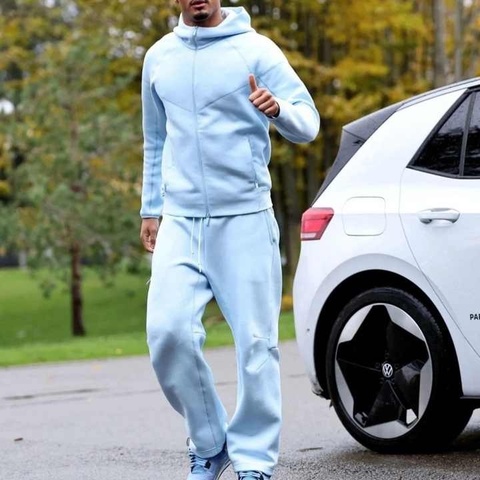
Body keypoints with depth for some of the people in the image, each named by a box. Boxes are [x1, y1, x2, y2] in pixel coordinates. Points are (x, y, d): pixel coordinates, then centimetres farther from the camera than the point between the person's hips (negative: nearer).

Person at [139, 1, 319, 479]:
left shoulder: (255, 49, -1)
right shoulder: (159, 57, 12)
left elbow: (309, 123, -7)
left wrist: (279, 109, -28)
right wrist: (150, 208, 21)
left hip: (245, 219, -3)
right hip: (180, 223, 3)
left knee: (255, 341, -4)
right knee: (167, 331, -11)